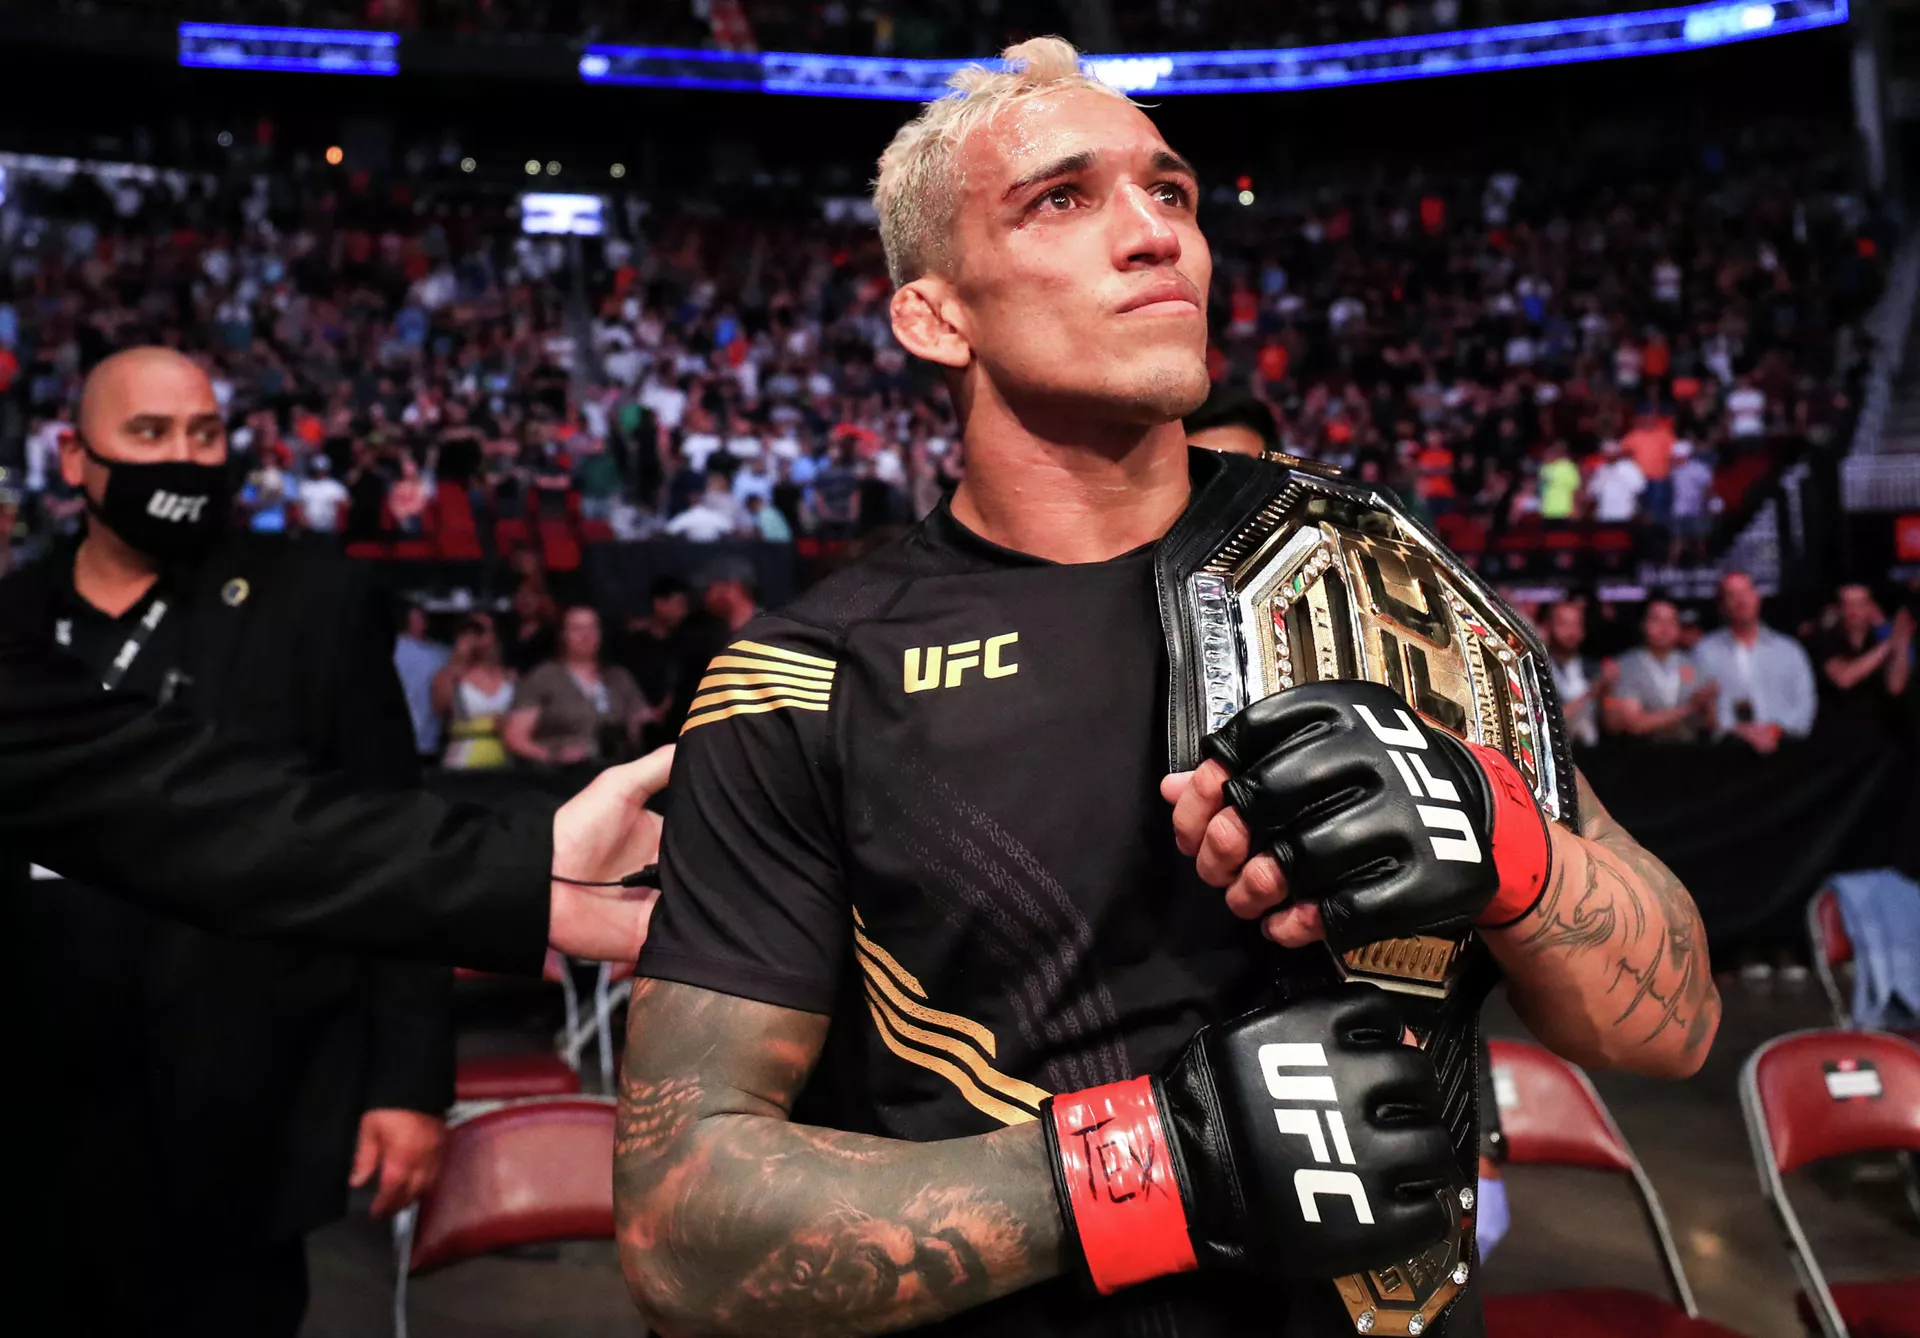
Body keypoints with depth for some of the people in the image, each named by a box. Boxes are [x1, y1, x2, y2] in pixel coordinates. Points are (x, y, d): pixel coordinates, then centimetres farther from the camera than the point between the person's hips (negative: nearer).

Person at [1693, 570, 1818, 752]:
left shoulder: (1789, 650, 18)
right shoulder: (1705, 651, 12)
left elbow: (1803, 704, 11)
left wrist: (1776, 729, -7)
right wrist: (1738, 729, -13)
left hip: (1783, 744, 2)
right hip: (1729, 748, -2)